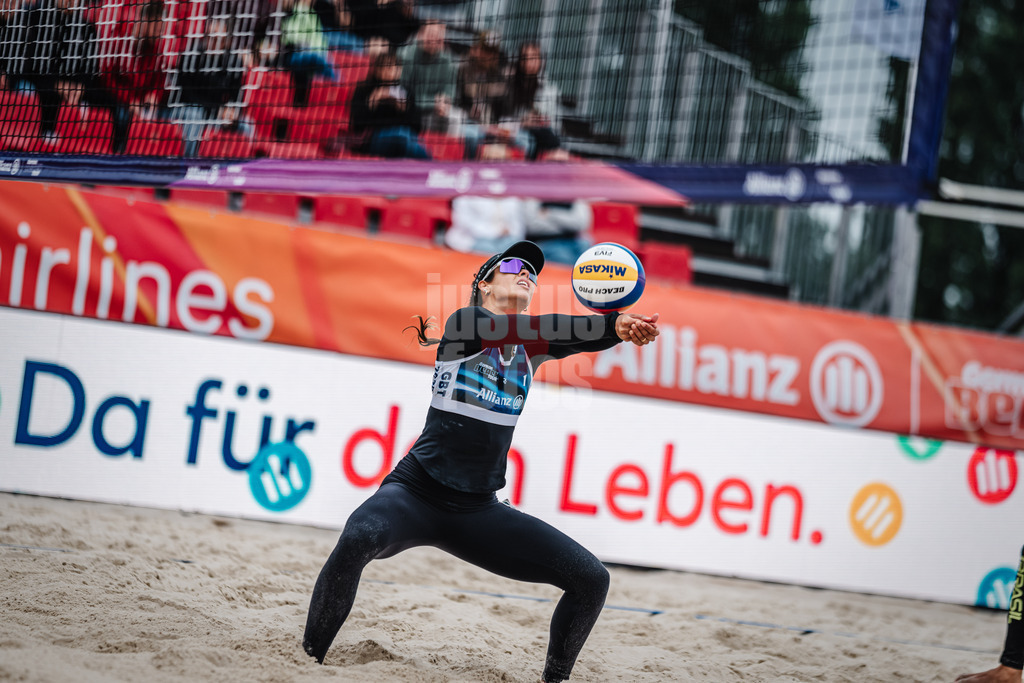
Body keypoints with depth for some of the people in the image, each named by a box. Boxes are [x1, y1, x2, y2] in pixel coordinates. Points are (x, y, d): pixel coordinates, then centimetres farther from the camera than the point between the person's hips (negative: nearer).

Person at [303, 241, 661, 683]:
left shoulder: (531, 350, 10)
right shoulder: (463, 325, -4)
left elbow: (578, 338, -10)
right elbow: (532, 329, -21)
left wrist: (620, 329, -33)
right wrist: (613, 324, -31)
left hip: (479, 510, 5)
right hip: (416, 493, -5)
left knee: (592, 579, -5)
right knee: (358, 539, -37)